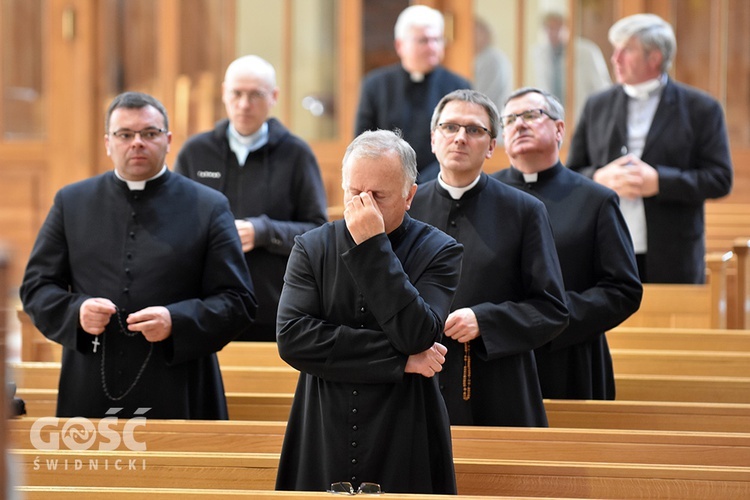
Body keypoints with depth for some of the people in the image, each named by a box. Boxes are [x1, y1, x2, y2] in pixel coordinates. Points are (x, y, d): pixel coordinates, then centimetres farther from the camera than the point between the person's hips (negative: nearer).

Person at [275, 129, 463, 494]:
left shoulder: (439, 253, -2)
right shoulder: (312, 248, 4)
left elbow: (416, 336, -18)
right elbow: (292, 338, -11)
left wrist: (373, 246, -18)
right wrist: (399, 358, -13)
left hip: (404, 452, -1)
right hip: (323, 448, 2)